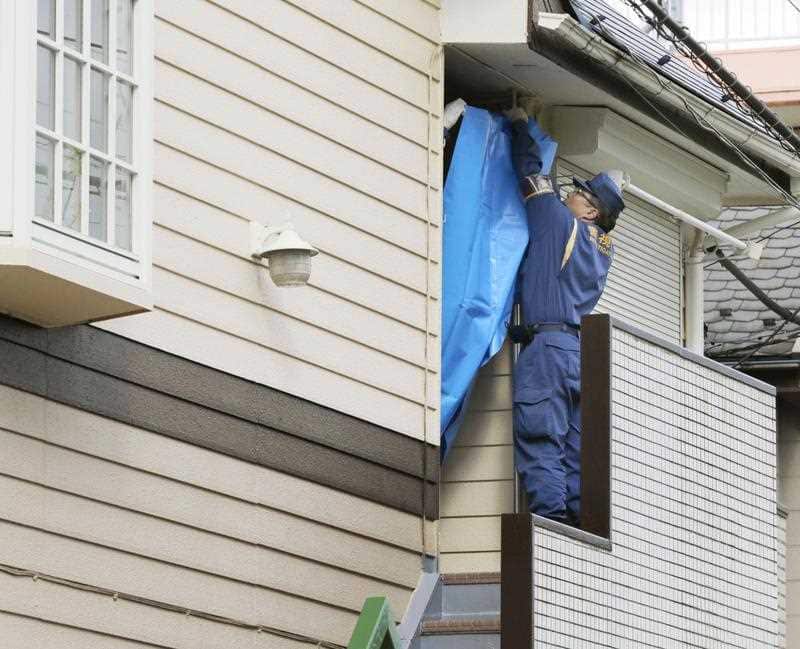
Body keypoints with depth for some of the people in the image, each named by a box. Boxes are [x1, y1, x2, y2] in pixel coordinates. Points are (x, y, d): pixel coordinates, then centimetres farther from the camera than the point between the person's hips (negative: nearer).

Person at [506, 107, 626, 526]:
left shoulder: (561, 223, -1)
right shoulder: (604, 247, 21)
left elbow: (530, 173, 6)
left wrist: (519, 125, 22)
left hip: (546, 343, -8)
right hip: (581, 349, 8)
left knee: (540, 437, -12)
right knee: (575, 443, 6)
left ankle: (548, 511, -22)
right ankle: (578, 514, -1)